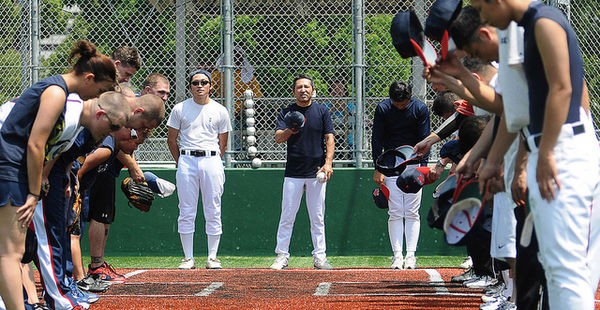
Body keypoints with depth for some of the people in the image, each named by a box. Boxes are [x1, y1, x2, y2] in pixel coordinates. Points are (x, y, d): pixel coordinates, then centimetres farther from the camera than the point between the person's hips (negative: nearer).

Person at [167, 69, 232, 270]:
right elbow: (171, 139, 11)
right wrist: (182, 162, 7)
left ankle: (212, 257, 6)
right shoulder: (180, 109, 6)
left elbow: (223, 144, 13)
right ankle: (188, 258, 4)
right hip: (187, 160, 0)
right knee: (186, 211, -1)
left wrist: (214, 162, 7)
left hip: (212, 161, 0)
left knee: (213, 211, 0)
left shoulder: (220, 111, 7)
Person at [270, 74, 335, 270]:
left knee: (317, 217, 3)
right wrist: (290, 130, -28)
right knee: (287, 216, -1)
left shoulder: (322, 112, 7)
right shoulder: (287, 112, 5)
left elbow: (329, 138, 4)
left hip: (316, 173, 0)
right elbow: (278, 137, -6)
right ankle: (282, 256, 3)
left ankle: (320, 256, 8)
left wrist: (328, 163, -9)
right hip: (293, 172, 0)